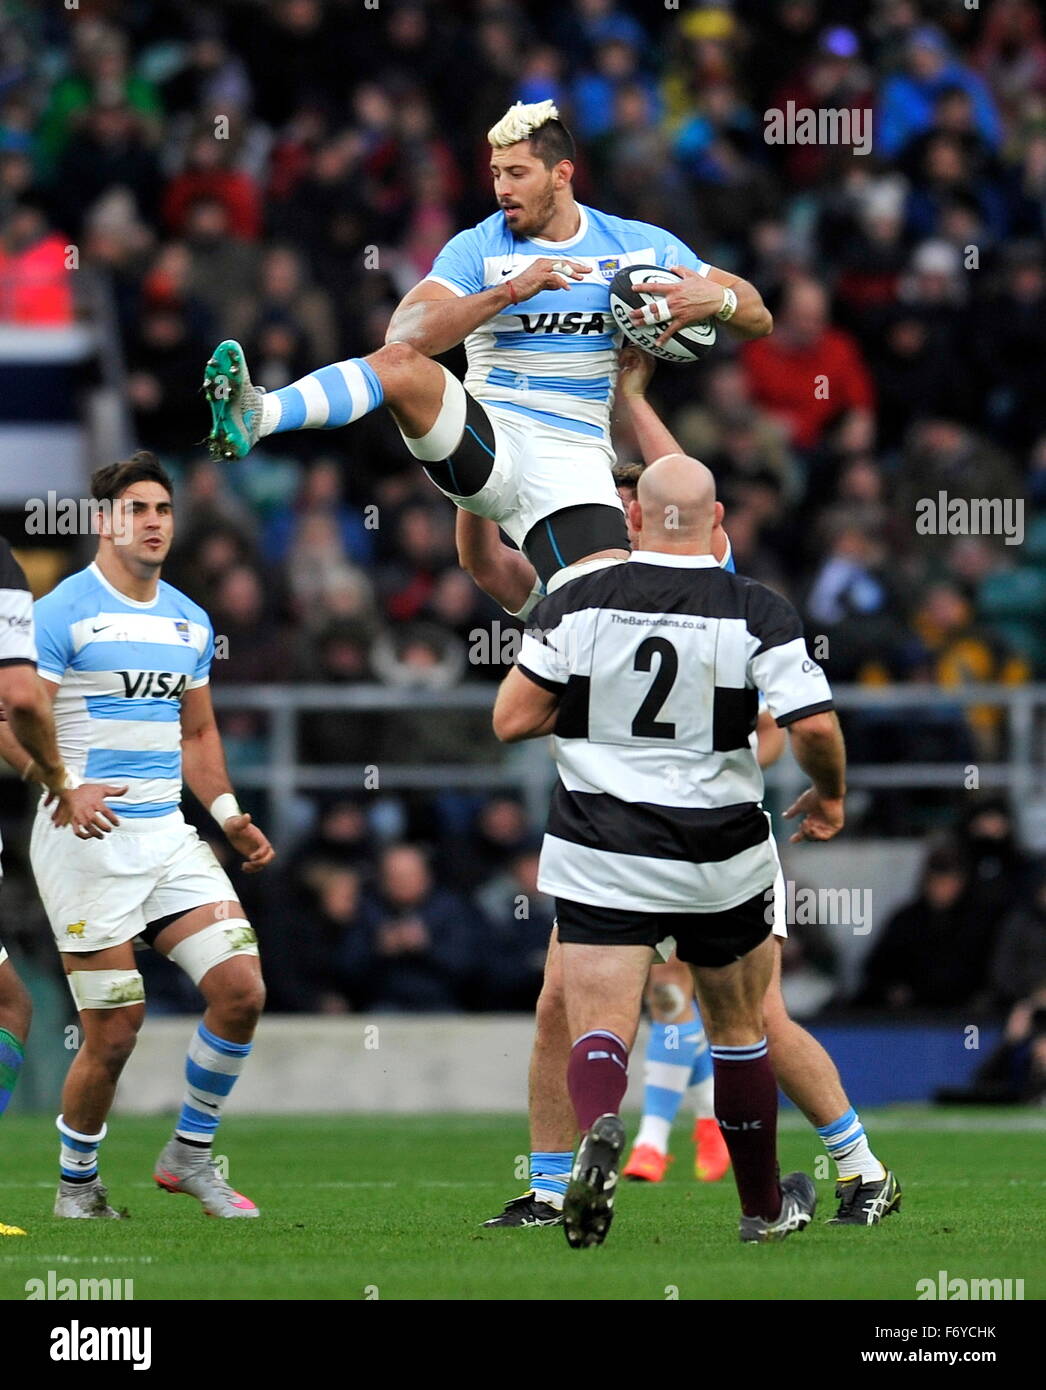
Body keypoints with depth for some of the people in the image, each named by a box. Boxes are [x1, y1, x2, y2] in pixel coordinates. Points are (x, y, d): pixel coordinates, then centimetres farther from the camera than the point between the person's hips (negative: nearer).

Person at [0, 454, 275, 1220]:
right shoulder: (63, 614, -7)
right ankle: (77, 1182, 17)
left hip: (168, 835, 6)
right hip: (87, 842, -6)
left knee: (242, 988, -7)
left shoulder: (190, 622, 15)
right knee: (114, 1034, -5)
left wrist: (228, 813, 12)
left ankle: (190, 1153, 11)